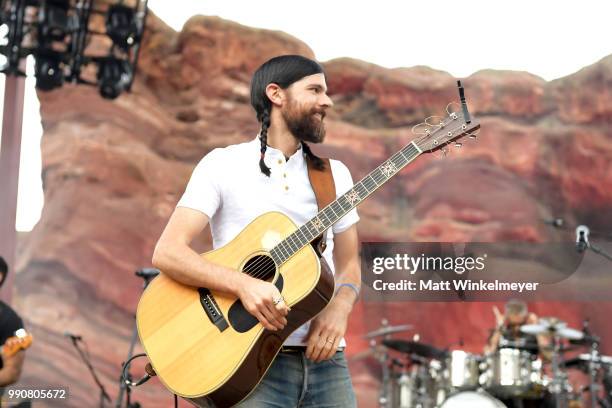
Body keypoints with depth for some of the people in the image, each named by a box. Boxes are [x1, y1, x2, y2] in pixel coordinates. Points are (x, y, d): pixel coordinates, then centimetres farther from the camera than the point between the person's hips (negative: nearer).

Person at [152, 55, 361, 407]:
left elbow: (348, 264, 14)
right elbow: (168, 253, -9)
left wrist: (339, 309, -7)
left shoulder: (335, 174, 12)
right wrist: (242, 284, -23)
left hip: (325, 357, 4)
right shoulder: (224, 164, -1)